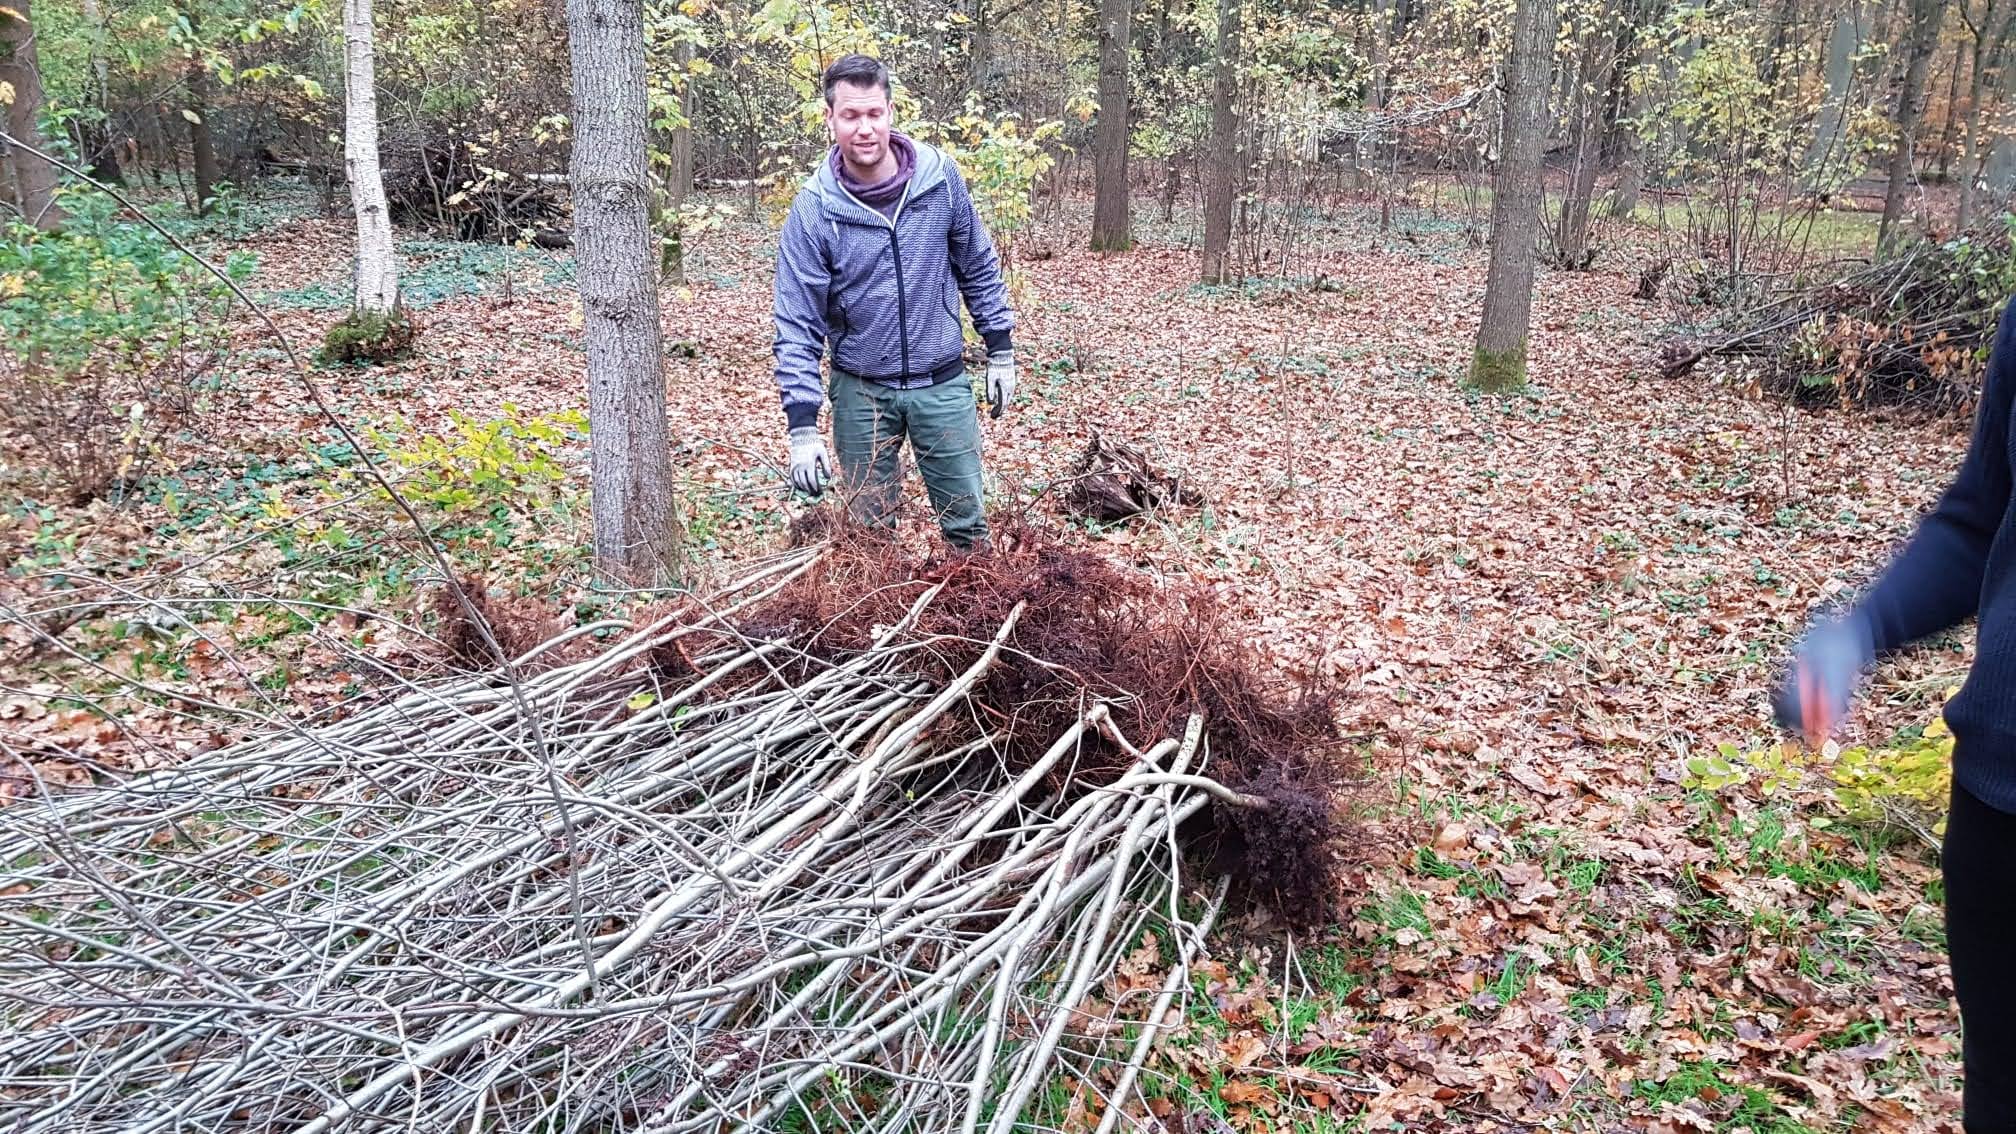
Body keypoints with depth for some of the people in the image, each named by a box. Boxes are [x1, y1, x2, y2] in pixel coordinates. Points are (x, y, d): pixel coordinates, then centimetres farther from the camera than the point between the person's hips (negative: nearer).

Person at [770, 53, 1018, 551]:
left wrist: (1001, 351, 7)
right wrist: (802, 426, -17)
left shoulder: (939, 177, -8)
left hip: (943, 383, 1)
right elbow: (797, 325, -11)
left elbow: (979, 268, 6)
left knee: (966, 522, 9)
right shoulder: (813, 209, -13)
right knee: (870, 532, 13)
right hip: (861, 392, -1)